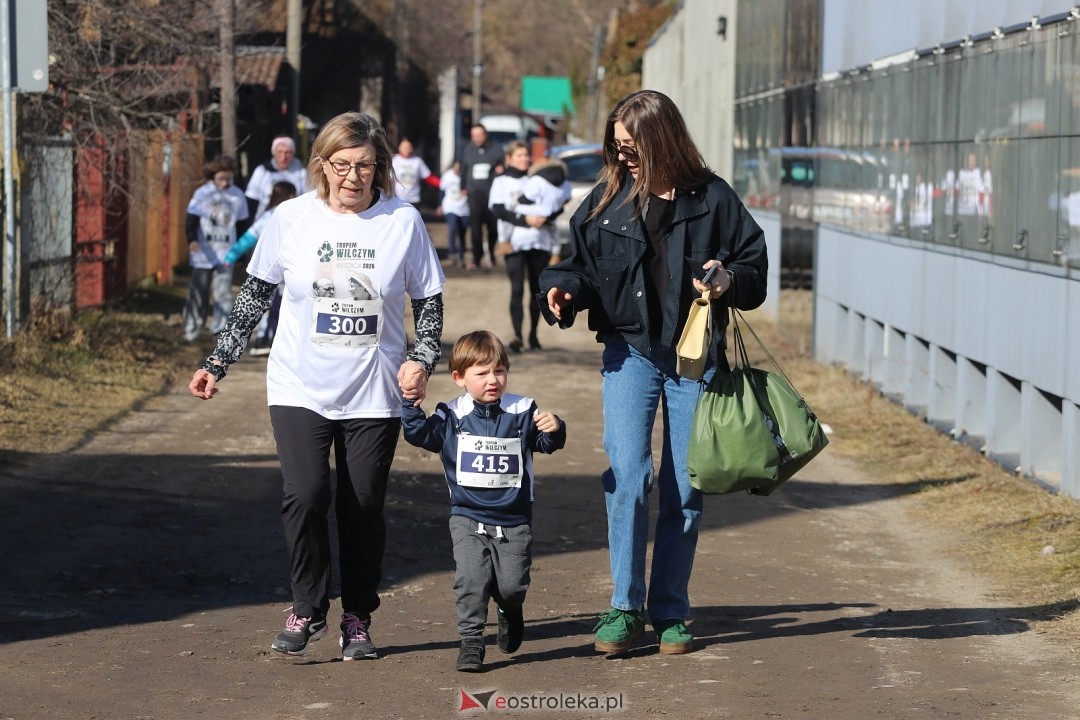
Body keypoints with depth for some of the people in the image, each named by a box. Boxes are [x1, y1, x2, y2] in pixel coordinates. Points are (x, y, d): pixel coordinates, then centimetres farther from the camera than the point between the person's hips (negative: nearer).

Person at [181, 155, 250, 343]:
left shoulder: (237, 196, 2)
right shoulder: (202, 194, -6)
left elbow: (242, 225, 12)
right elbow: (192, 221, -10)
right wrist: (192, 240, -28)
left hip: (225, 255, 1)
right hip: (203, 254, -1)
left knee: (223, 293, -5)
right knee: (199, 293, 6)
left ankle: (222, 330, 2)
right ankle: (191, 329, 19)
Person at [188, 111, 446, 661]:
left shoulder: (403, 222, -3)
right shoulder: (292, 218, -2)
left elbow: (429, 302, 6)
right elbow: (254, 296, 9)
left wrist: (421, 359, -10)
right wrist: (217, 362, 6)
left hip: (373, 394, 0)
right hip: (301, 388, 0)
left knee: (363, 509, 3)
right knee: (305, 493, -16)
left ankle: (358, 620, 21)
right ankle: (307, 610, 2)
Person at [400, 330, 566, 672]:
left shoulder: (522, 412, 0)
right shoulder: (452, 416, 0)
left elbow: (546, 443, 2)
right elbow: (419, 434, -6)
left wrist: (554, 429, -20)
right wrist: (410, 402, -19)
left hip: (514, 520, 0)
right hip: (468, 518, 0)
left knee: (513, 585, -3)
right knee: (471, 577, -17)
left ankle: (510, 611, 32)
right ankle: (471, 641, -5)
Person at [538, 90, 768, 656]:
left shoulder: (712, 199, 0)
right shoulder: (608, 197, 4)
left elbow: (755, 266, 6)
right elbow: (581, 261, 13)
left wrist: (729, 280, -15)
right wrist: (563, 288, -8)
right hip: (629, 352, 1)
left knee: (683, 488, 5)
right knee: (626, 476, -13)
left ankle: (671, 610, 16)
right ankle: (625, 606, -2)